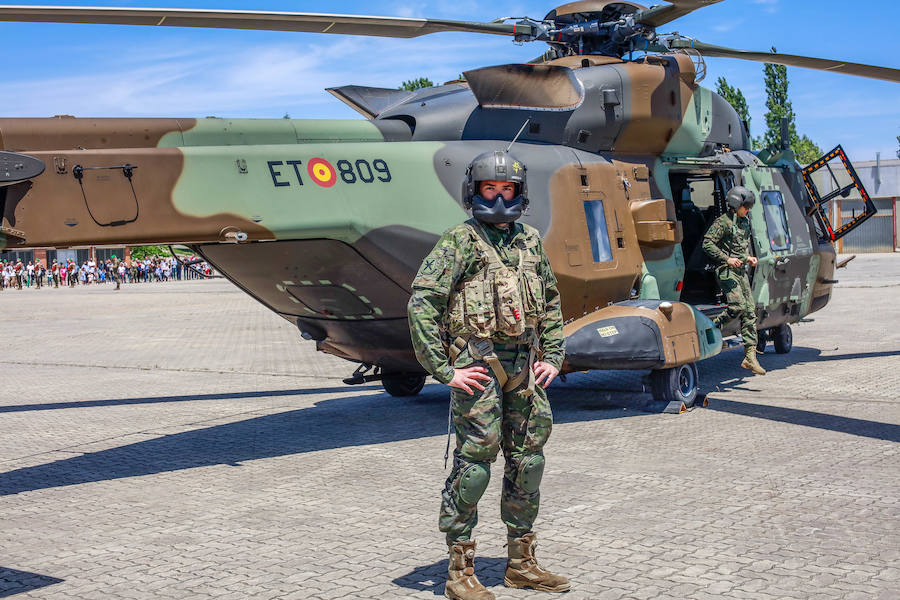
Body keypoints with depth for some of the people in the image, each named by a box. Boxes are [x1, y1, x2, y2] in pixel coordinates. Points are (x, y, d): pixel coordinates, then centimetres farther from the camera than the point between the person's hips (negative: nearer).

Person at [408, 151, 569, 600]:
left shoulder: (530, 241, 14)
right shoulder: (460, 241, -5)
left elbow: (550, 303, 23)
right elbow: (421, 305, -12)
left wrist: (552, 357, 13)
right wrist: (444, 370, -13)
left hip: (524, 365, 7)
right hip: (478, 367, -6)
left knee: (528, 462, 11)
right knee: (473, 465, -5)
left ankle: (521, 563, 24)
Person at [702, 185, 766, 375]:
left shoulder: (745, 222, 16)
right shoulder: (723, 222, -10)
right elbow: (707, 244, -16)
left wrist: (748, 258, 13)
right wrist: (727, 259, -21)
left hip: (740, 271, 8)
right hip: (726, 270, -8)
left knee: (750, 311, 1)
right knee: (738, 306, -22)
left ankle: (750, 356, 1)